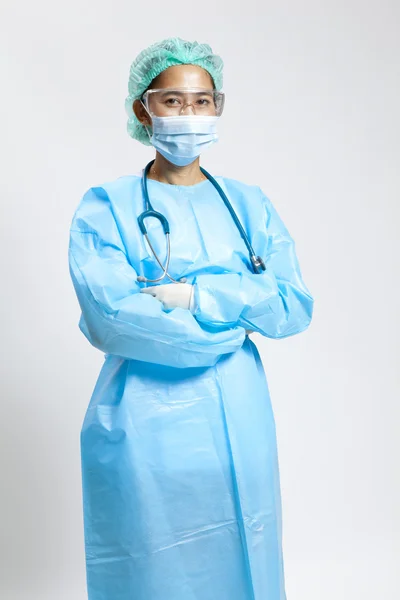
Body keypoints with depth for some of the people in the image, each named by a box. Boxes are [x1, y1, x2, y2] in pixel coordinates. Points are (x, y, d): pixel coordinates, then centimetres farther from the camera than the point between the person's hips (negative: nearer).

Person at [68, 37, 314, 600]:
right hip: (147, 426, -3)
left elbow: (296, 305, -3)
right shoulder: (105, 208, -3)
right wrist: (238, 312, -10)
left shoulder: (247, 204, 8)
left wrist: (193, 295, -16)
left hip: (239, 423, 4)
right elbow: (110, 317, -18)